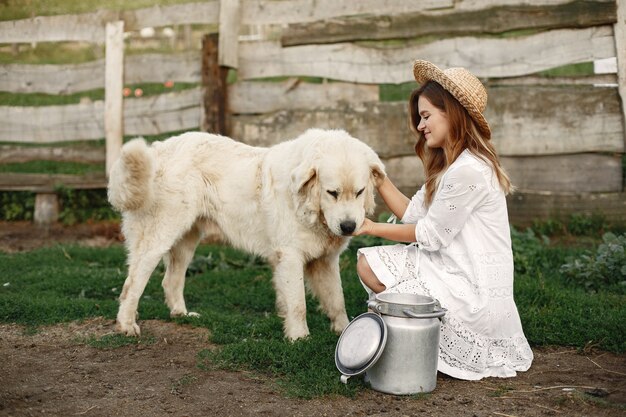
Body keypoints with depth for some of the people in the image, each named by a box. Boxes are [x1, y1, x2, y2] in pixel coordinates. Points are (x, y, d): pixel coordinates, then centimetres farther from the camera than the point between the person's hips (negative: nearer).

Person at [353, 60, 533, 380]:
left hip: (475, 289, -10)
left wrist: (372, 228, -4)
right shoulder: (448, 164, 11)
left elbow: (430, 235, -15)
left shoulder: (469, 170, -22)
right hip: (450, 266, 10)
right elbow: (413, 214, 6)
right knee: (369, 264, 5)